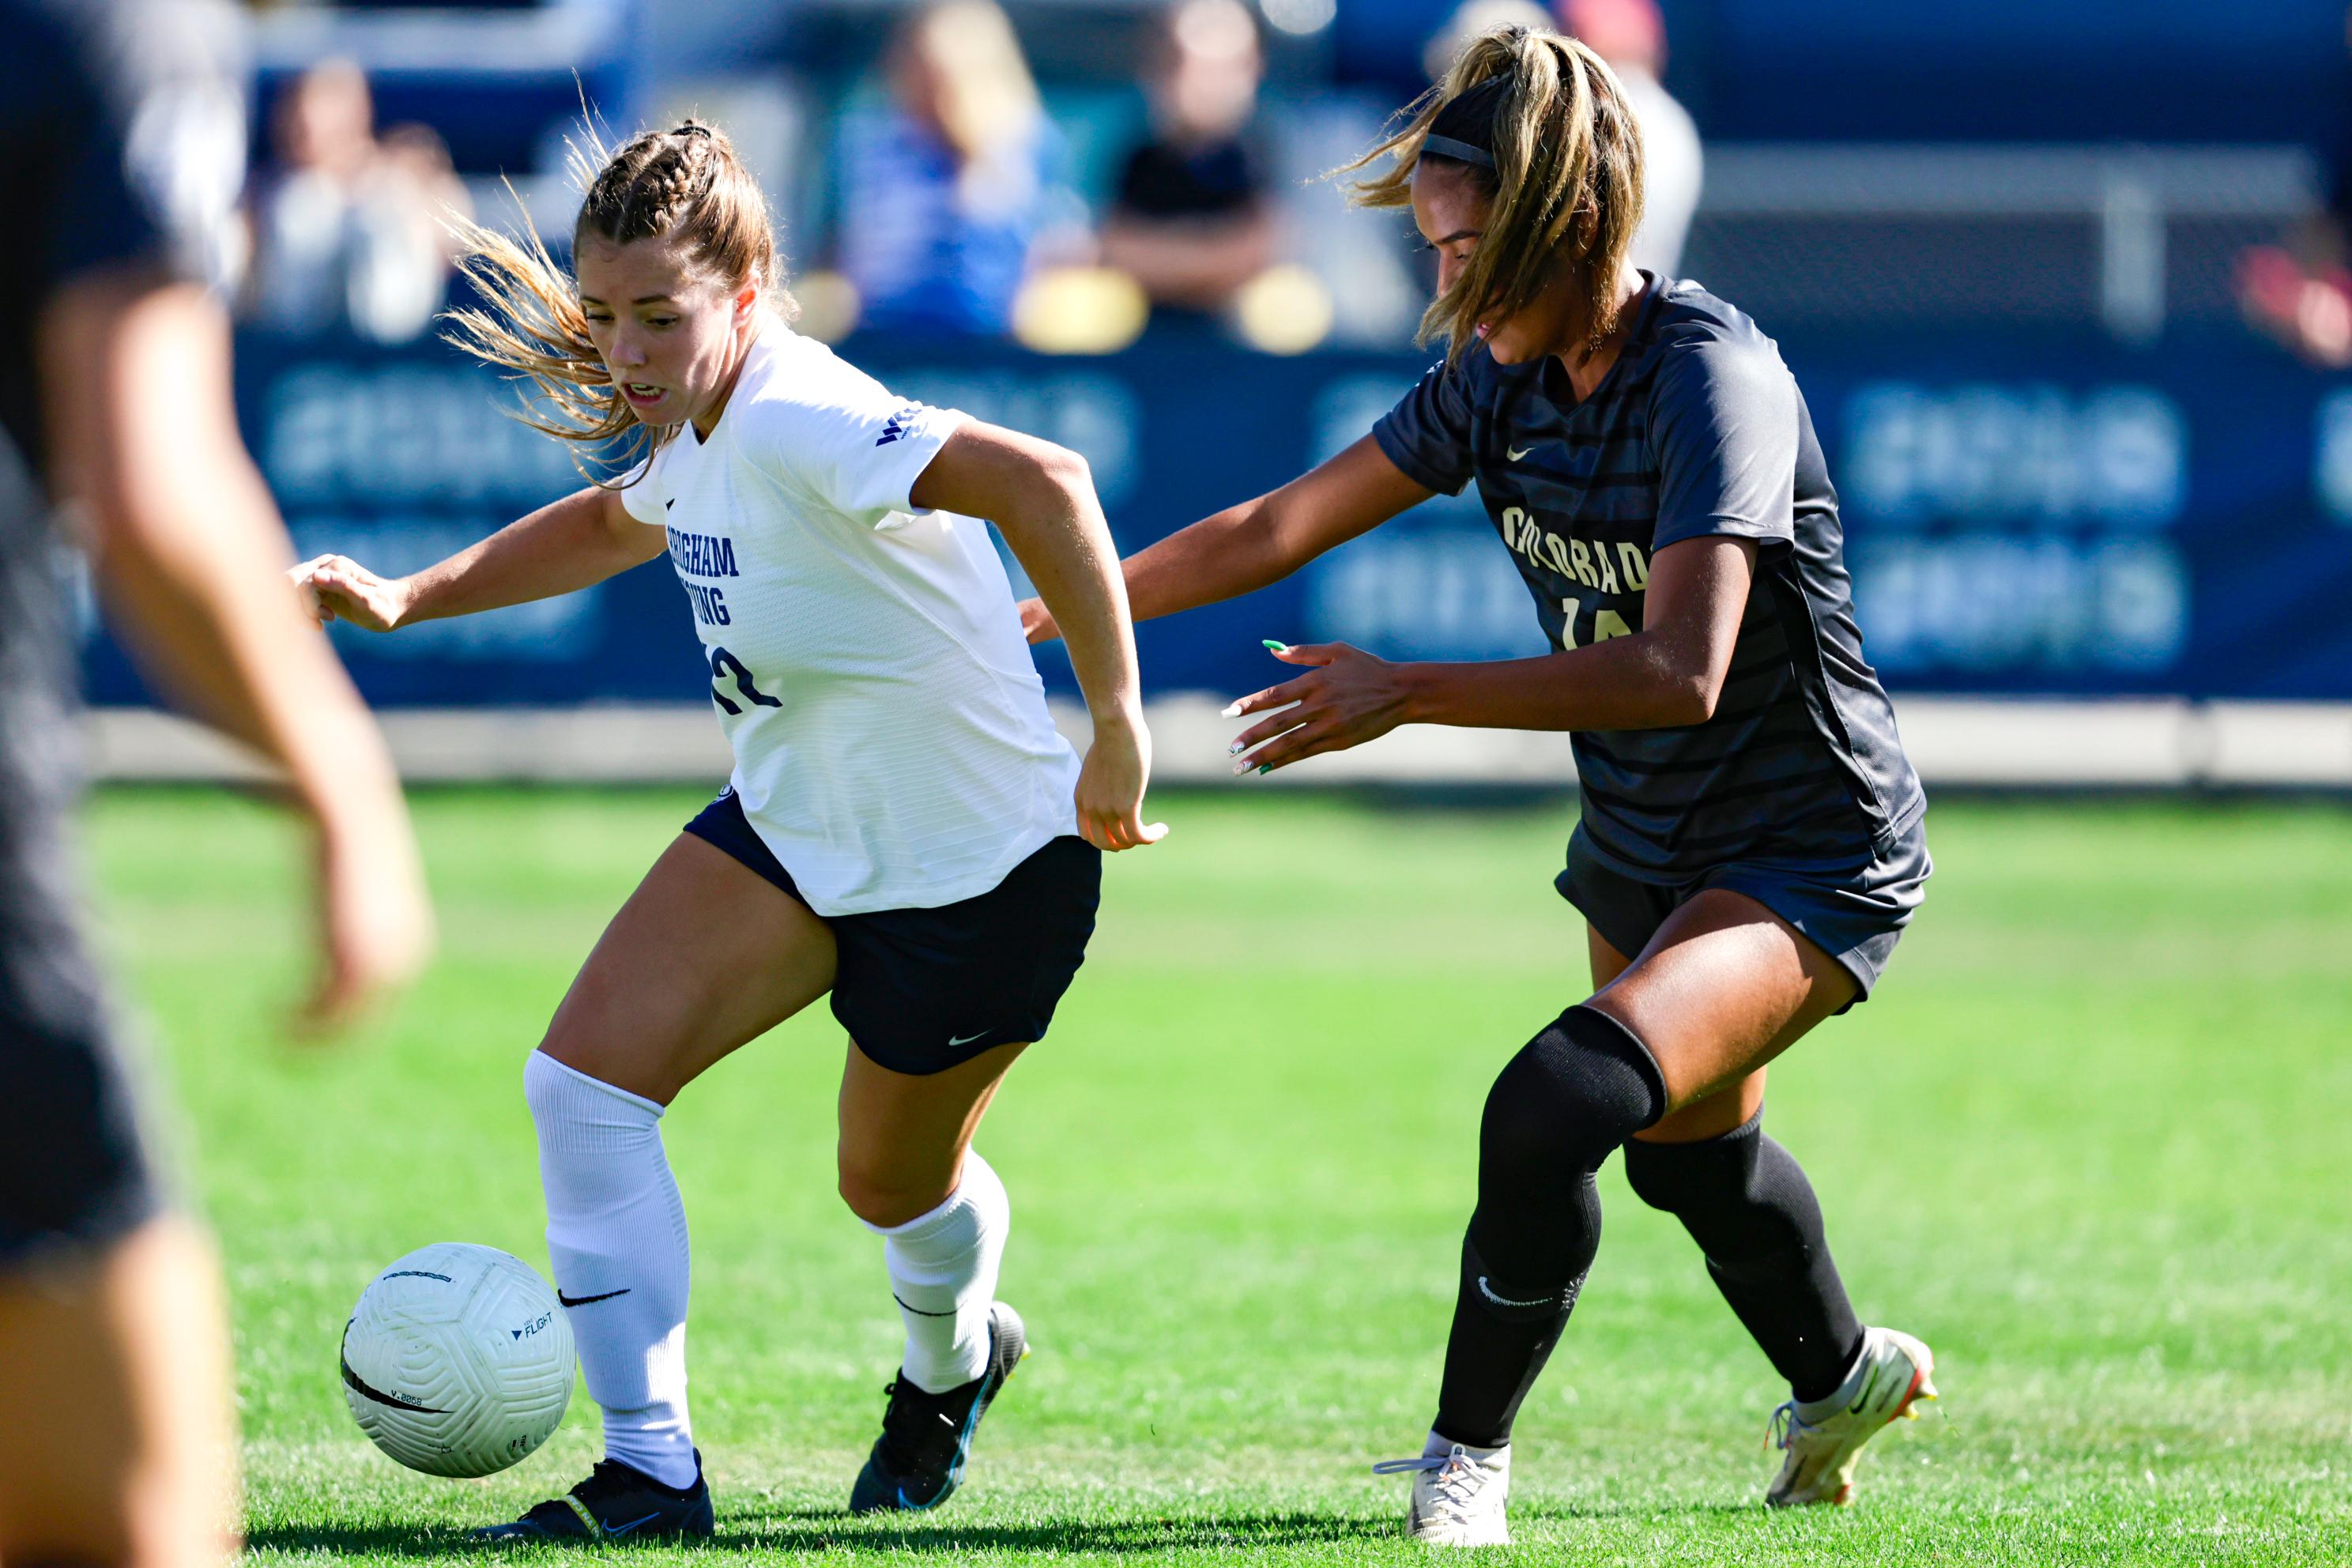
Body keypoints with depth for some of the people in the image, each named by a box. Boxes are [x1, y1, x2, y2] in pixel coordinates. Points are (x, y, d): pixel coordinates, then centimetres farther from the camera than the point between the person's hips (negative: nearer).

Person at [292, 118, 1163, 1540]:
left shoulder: (798, 423, -32)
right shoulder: (694, 429, -3)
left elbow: (1040, 482, -46)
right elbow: (618, 523, 23)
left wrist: (1118, 727, -44)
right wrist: (410, 600, 17)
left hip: (982, 864, -8)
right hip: (796, 827, 8)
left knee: (894, 1184, 15)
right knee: (585, 1080, -8)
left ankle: (954, 1360, 52)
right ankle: (654, 1469, 0)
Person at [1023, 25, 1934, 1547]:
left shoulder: (1712, 377, -27)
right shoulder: (1502, 376, -3)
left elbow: (1679, 672, -37)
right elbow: (1284, 526, 7)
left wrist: (1406, 695, -37)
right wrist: (1048, 610, 6)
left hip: (1814, 852, -9)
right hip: (1645, 847, 9)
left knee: (1553, 1109, -26)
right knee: (1692, 1149, 27)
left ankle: (1470, 1450, -8)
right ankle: (1844, 1374, 56)